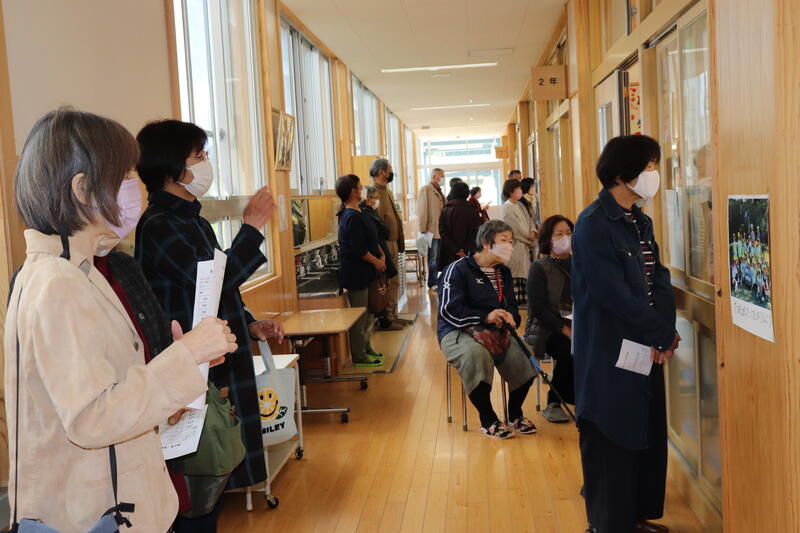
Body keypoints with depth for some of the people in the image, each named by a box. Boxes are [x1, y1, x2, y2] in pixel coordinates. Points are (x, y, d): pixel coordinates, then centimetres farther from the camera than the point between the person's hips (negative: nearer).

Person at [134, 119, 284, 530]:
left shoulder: (192, 221, 13)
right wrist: (251, 227, -15)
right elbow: (213, 282, -24)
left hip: (222, 368, 9)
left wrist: (251, 324, 8)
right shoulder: (158, 226, -17)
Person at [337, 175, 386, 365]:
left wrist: (381, 254, 5)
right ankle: (359, 357, 8)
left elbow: (371, 239, 19)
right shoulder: (352, 217, -20)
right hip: (355, 273, -10)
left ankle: (366, 348, 30)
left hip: (363, 272, 10)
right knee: (359, 315, -1)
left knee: (367, 313, 18)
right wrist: (376, 262, -11)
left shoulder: (358, 212, 12)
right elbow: (358, 249, -22)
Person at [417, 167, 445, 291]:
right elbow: (422, 211, -12)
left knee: (439, 258, 11)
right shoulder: (426, 190, -7)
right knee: (433, 259, -1)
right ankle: (432, 283, 8)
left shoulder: (439, 191, 17)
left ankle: (434, 281, 18)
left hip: (441, 230, 7)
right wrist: (423, 230, -16)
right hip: (432, 231, -7)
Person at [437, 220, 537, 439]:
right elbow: (449, 310, -16)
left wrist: (510, 317, -6)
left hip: (494, 331, 6)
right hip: (458, 332, -6)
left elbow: (512, 306, 20)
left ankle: (515, 414, 7)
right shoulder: (458, 270, -8)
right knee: (477, 355, -39)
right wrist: (485, 317, -26)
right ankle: (488, 420, -18)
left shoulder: (503, 272, 15)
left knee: (524, 356, -20)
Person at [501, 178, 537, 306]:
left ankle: (524, 297, 14)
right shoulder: (507, 207, -12)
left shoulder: (520, 205, 15)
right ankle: (517, 300, -3)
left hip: (525, 245, 8)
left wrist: (533, 232, -6)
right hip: (516, 246, -8)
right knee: (517, 274, -7)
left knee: (525, 271, 9)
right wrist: (529, 238, -6)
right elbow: (517, 228, -15)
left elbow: (529, 220, 14)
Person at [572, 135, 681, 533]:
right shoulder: (594, 225, -17)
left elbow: (659, 279, 5)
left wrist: (664, 331, -10)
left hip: (645, 350, 8)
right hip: (610, 354, -8)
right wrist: (664, 336, -12)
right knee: (612, 442, 4)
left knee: (647, 435, 17)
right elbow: (616, 295, -22)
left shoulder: (640, 221, 10)